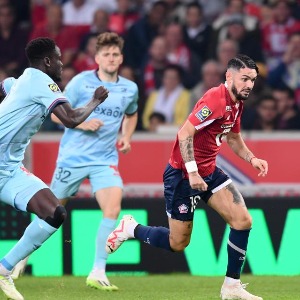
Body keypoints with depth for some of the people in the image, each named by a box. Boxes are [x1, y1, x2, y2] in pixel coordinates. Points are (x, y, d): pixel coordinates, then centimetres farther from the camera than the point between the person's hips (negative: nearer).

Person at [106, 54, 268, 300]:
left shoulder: (236, 103, 6)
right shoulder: (216, 100, -23)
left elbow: (234, 139, 22)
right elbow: (185, 135, -27)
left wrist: (251, 158, 4)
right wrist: (192, 173, -29)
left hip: (209, 171, 9)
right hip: (183, 174, -8)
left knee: (243, 220, -7)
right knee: (178, 243, 0)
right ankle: (131, 229, 26)